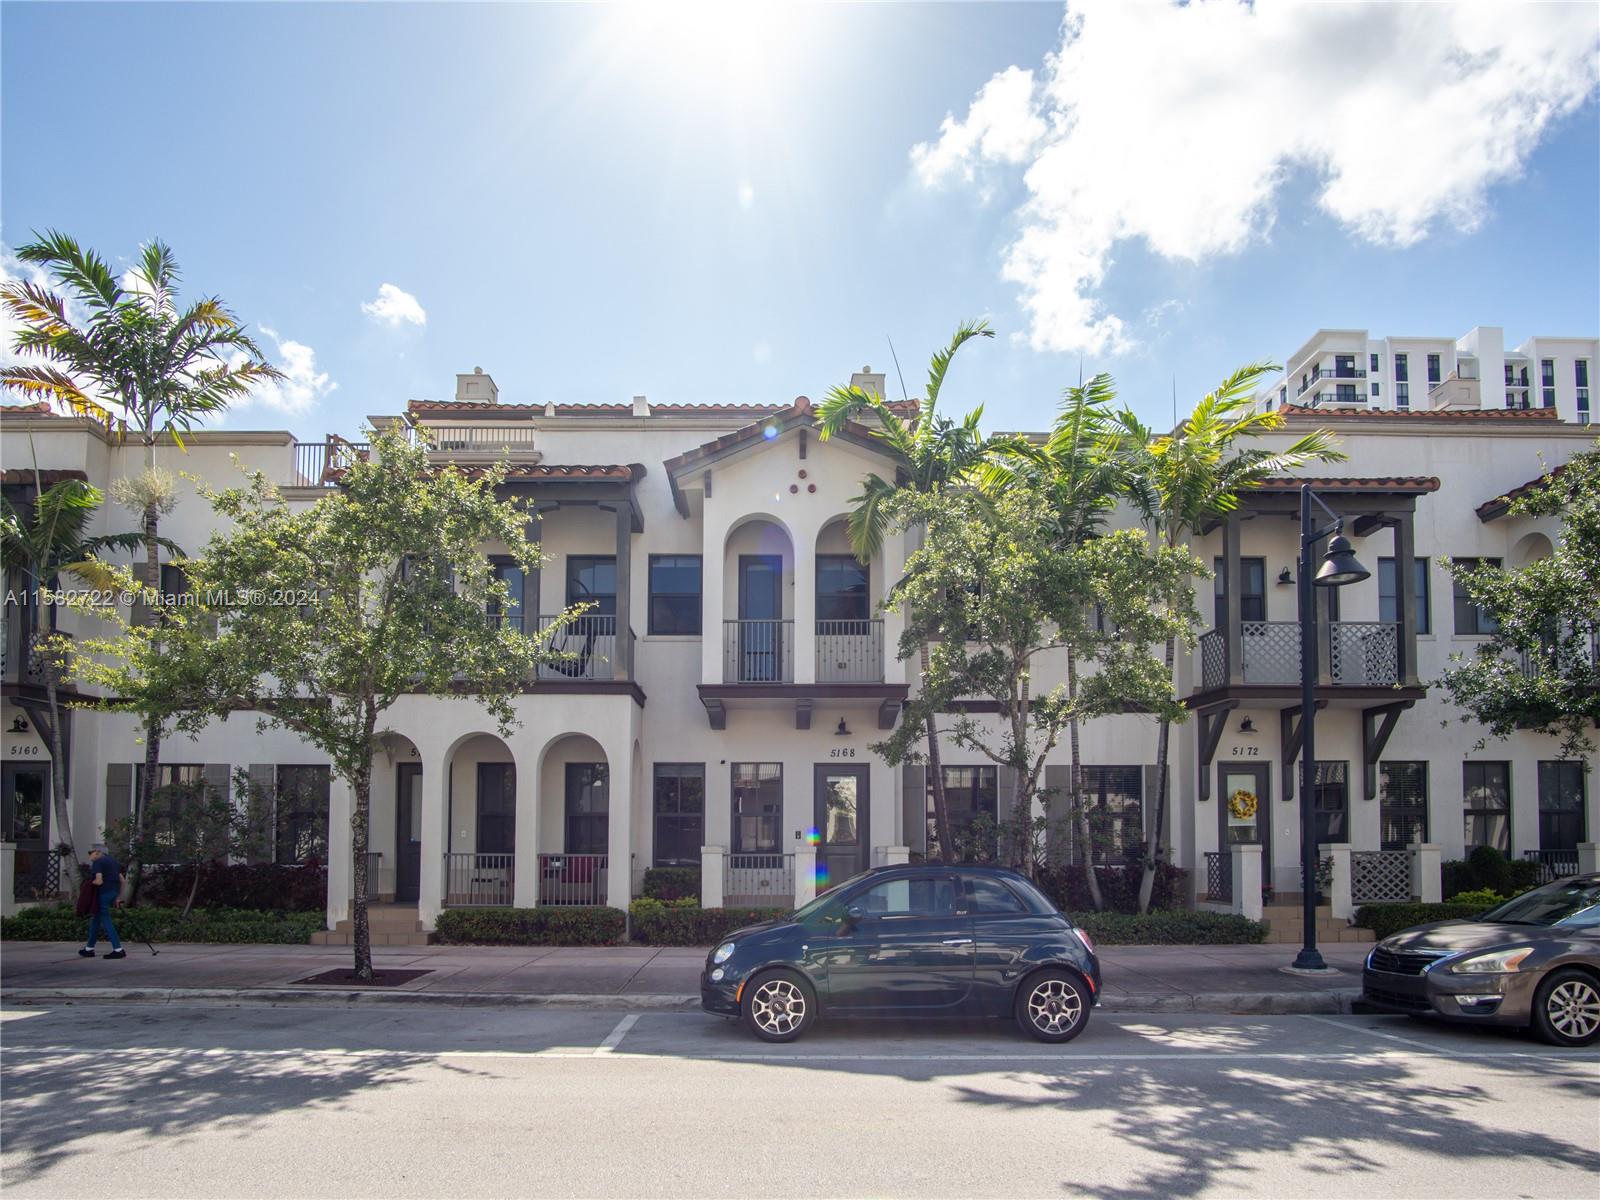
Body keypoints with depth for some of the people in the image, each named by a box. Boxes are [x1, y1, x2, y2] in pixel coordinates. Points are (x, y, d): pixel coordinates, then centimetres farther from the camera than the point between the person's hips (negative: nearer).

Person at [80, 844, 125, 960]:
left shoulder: (97, 862, -7)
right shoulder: (114, 861, 19)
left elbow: (99, 881, -19)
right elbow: (122, 881, 17)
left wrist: (90, 883, 1)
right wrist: (117, 897, 22)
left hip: (103, 893, -9)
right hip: (113, 892, 9)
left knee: (106, 920, -6)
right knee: (96, 917, 18)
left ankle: (118, 950, -11)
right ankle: (89, 948, 23)